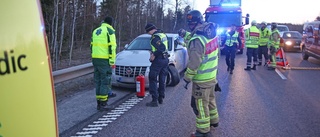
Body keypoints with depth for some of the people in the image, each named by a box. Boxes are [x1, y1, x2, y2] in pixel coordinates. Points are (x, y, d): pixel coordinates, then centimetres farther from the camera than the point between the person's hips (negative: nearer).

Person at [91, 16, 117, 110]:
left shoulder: (96, 31, 20)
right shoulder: (110, 31, -5)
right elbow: (111, 47, -13)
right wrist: (112, 61, -12)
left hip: (95, 59, 7)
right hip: (104, 60, -7)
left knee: (98, 80, 11)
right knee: (105, 80, -2)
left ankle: (99, 102, 15)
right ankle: (102, 104, -2)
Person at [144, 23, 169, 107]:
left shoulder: (155, 37, -16)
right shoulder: (163, 34, 13)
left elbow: (161, 48, -27)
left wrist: (154, 55, -17)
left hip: (158, 60, -9)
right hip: (165, 59, 9)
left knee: (153, 80, -2)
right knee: (162, 80, 16)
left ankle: (154, 100, -5)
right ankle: (161, 98, 26)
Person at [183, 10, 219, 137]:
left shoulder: (197, 40, -26)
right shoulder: (212, 34, 2)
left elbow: (194, 63, -25)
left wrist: (187, 78, -14)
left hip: (201, 79, -9)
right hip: (212, 76, 9)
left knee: (200, 104, 4)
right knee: (210, 99, 26)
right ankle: (213, 120, 44)